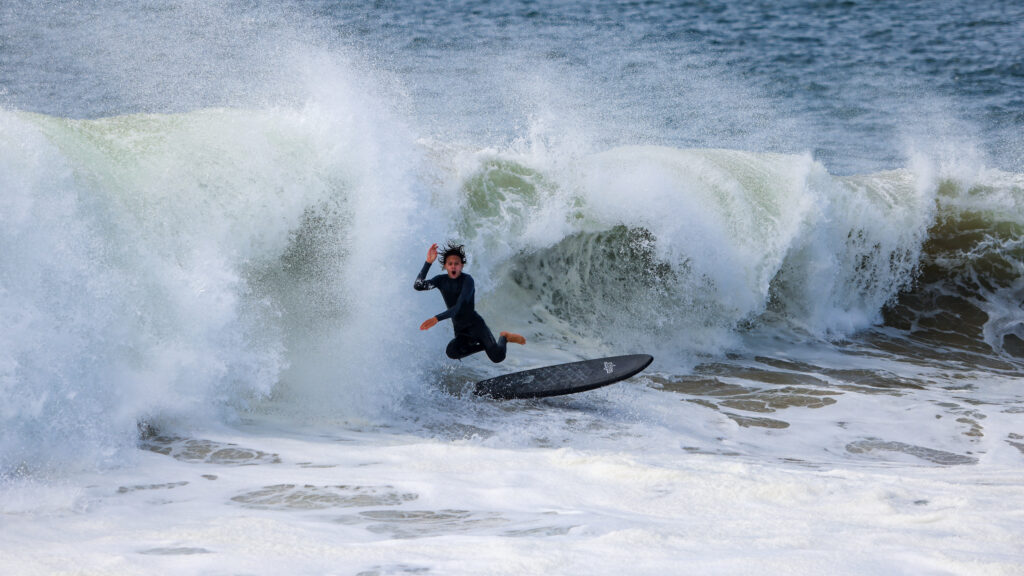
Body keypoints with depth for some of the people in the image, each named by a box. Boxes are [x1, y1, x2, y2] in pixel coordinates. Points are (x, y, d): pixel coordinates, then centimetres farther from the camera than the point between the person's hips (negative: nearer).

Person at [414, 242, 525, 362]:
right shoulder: (441, 280, 2)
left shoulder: (467, 280, -15)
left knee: (497, 356, -25)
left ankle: (503, 337, 13)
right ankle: (486, 345, -3)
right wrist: (428, 263, -18)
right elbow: (418, 286, -10)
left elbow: (460, 307, -26)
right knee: (452, 352, -31)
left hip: (476, 324, -5)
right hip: (460, 332, 5)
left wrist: (437, 318, -36)